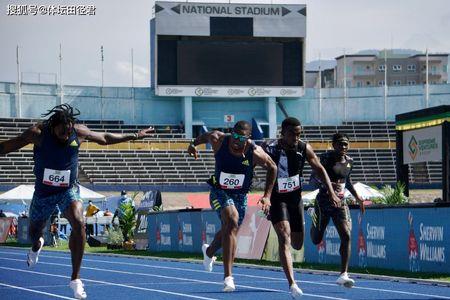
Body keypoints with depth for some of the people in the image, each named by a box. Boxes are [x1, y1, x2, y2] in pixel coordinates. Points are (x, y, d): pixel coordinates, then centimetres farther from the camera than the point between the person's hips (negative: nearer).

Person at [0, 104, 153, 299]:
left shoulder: (79, 132, -13)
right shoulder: (38, 133, -21)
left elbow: (105, 138, 7)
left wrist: (134, 136, 12)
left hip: (68, 191, 0)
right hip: (43, 192, 0)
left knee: (78, 223, -27)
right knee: (34, 232, 18)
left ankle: (75, 278, -19)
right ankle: (37, 246, 62)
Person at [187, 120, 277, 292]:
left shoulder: (255, 153, -20)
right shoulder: (219, 141, -20)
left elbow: (272, 168, -4)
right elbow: (207, 135, 4)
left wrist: (267, 196, -6)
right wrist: (194, 144, 14)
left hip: (240, 194, 2)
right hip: (219, 192, -2)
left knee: (229, 230, 17)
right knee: (232, 221, -27)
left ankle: (209, 251, 56)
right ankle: (228, 276, -27)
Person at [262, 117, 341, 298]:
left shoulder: (304, 149, -6)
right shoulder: (270, 149, -17)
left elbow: (319, 169, 4)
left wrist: (331, 193, -4)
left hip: (295, 198, 5)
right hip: (277, 199, -5)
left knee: (297, 245, 12)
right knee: (284, 238, -22)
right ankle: (292, 284, -31)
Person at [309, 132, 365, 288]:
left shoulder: (349, 161, 5)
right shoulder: (326, 158, -13)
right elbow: (313, 178, -19)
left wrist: (357, 197, 17)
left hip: (340, 203, 4)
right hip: (323, 202, -4)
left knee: (346, 236, -14)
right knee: (316, 240, 10)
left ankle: (343, 275, -13)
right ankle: (314, 215, 45)